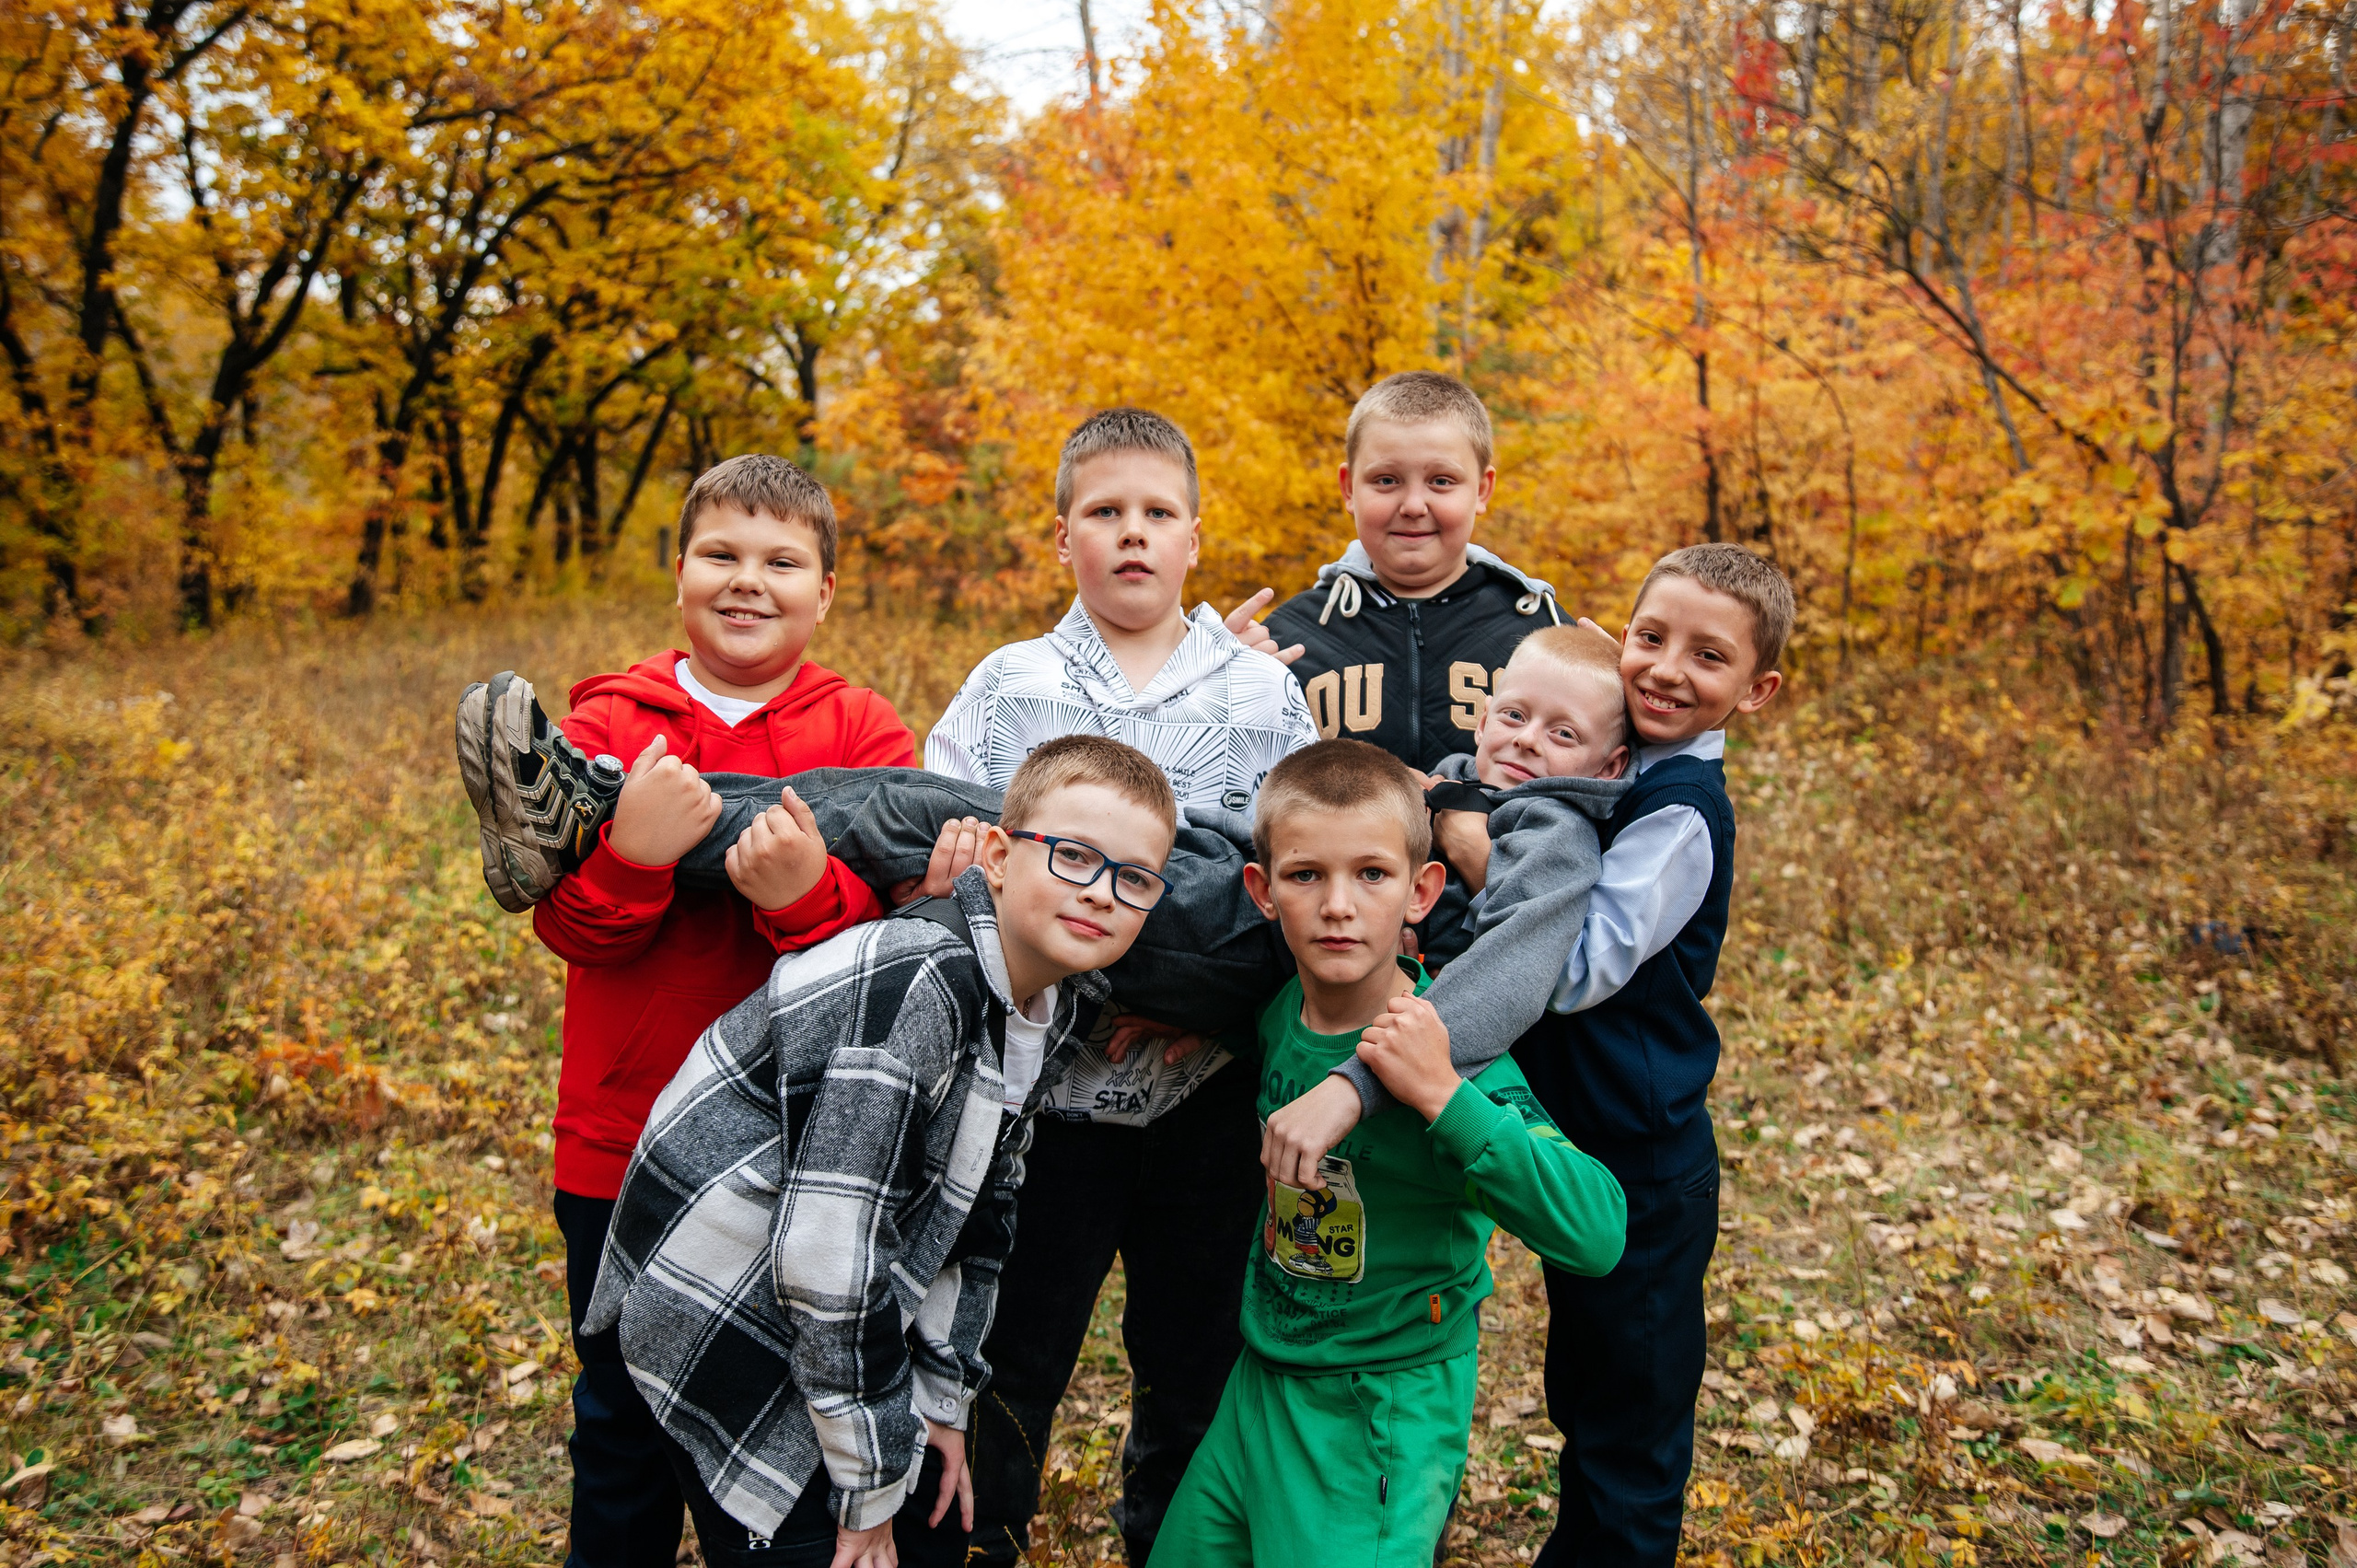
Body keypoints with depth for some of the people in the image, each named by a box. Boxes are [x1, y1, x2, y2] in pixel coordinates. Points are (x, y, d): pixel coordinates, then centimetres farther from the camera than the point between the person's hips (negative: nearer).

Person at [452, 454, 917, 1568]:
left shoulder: (866, 734, -3)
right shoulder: (609, 725, 0)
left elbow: (894, 923, -15)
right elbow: (574, 931, -10)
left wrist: (803, 891, -35)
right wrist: (633, 855, -30)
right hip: (625, 1143, 1)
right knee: (624, 1421, 19)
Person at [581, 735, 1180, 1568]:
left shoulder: (1064, 1005, -2)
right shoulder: (909, 987, -29)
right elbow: (832, 1252, -28)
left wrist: (943, 1397, 8)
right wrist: (869, 1488, -19)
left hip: (847, 1319, 8)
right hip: (723, 1324, -8)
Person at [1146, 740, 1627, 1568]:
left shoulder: (1446, 1048, -25)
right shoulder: (1280, 1010, -7)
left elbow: (1597, 1233, -34)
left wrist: (1442, 1095, -40)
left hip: (1381, 1420, -6)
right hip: (1262, 1378, 7)